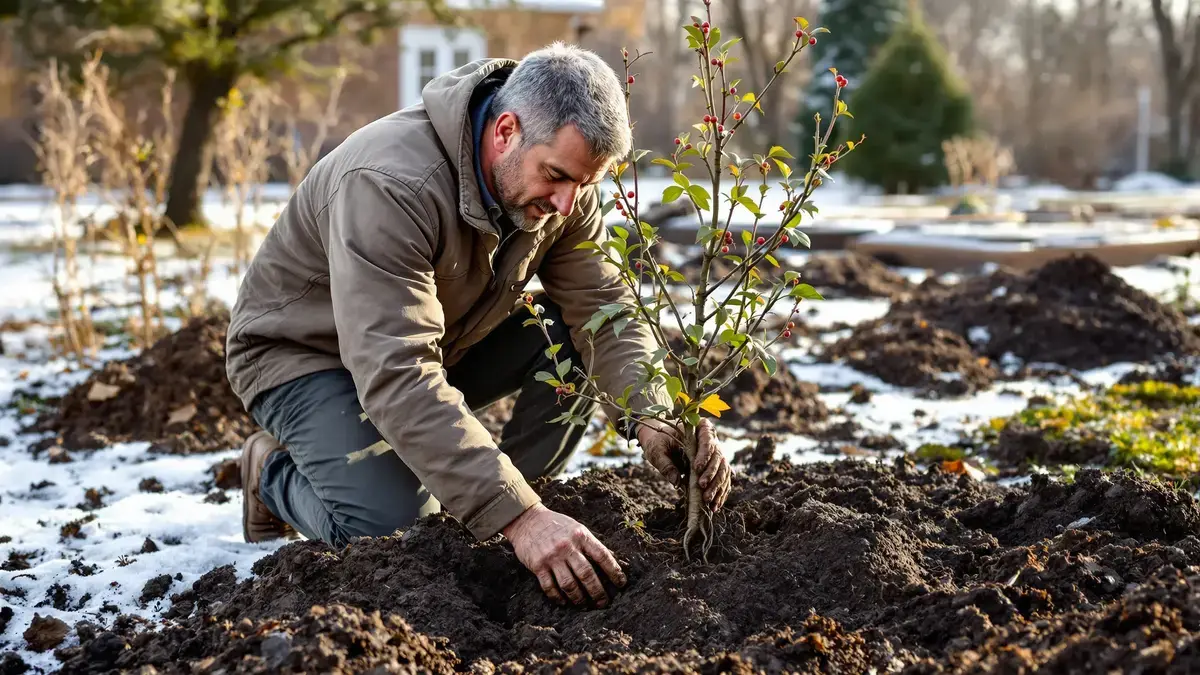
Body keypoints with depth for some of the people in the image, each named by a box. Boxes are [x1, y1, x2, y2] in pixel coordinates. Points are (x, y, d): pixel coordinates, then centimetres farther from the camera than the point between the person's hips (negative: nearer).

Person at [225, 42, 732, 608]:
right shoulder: (390, 186, -38)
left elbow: (603, 307, -14)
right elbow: (396, 378, -44)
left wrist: (652, 419, -35)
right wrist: (518, 516, -50)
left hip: (444, 339, 7)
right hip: (307, 350, -6)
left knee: (578, 340, -17)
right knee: (393, 528, -28)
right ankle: (275, 473, 5)